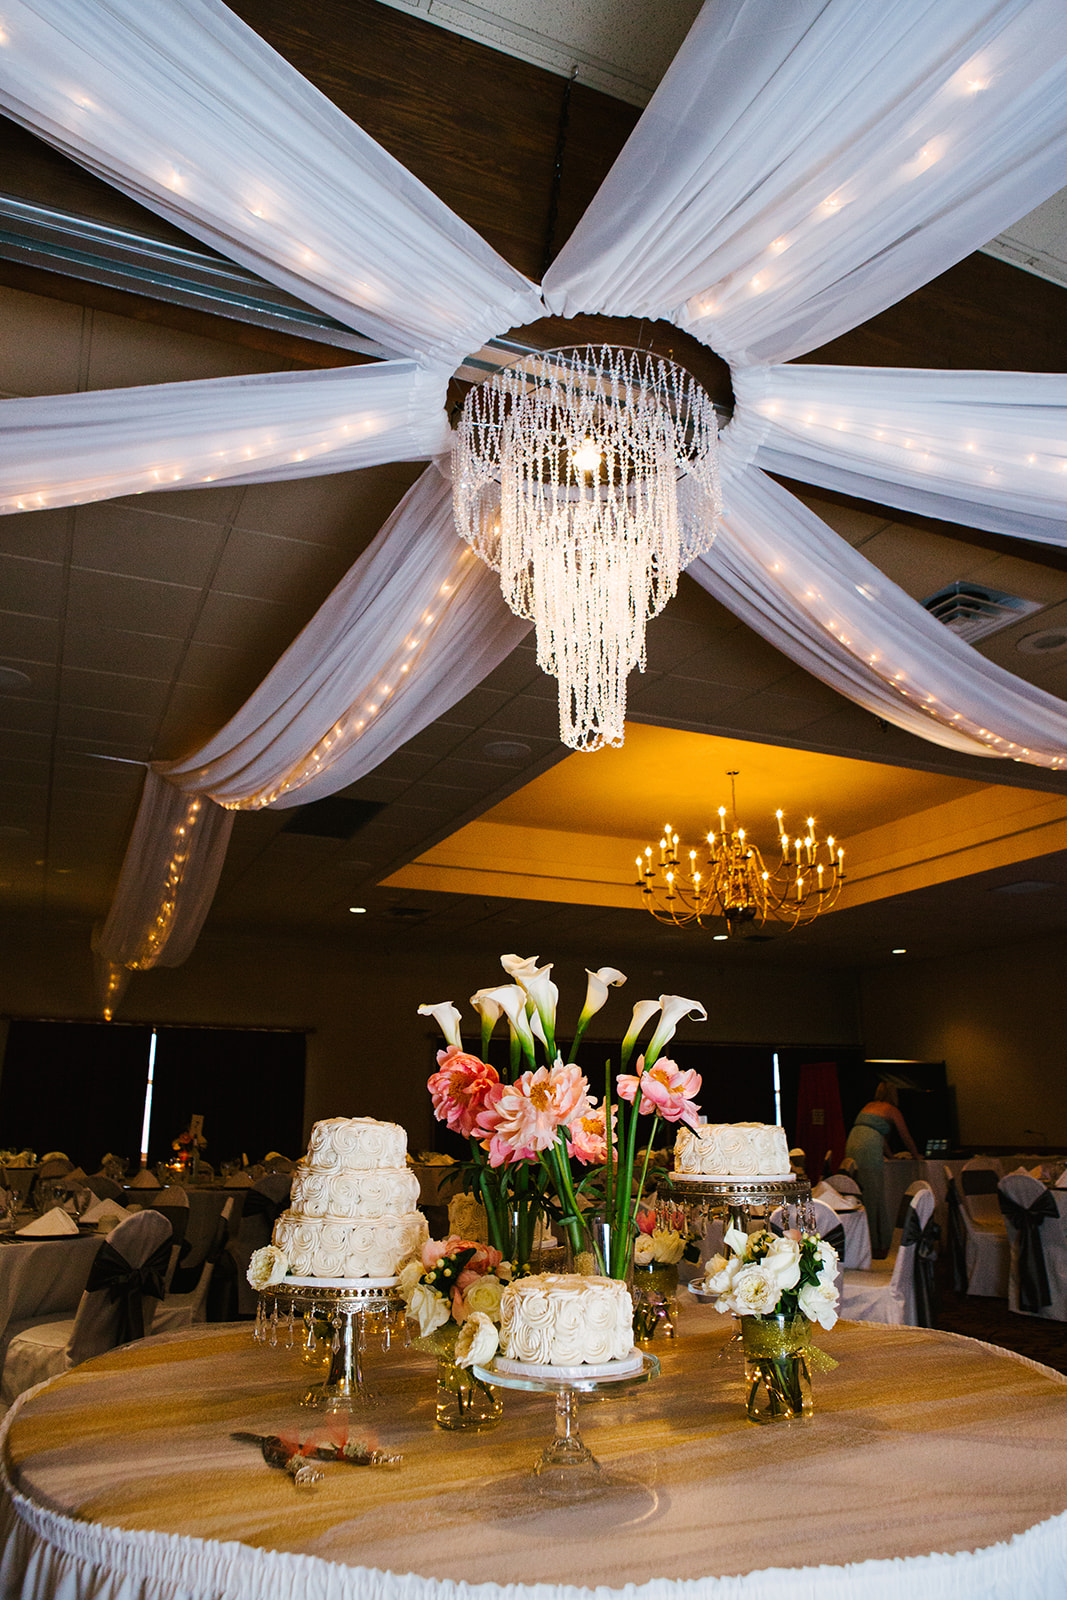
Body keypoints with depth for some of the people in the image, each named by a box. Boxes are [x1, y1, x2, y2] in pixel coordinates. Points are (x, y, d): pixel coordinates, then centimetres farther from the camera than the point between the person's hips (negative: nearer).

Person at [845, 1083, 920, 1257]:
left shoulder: (869, 1106, 28)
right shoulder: (892, 1110, 12)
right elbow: (906, 1137, 20)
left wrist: (889, 1153, 54)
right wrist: (916, 1156, 38)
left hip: (852, 1144, 6)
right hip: (869, 1147, -6)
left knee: (860, 1195, 10)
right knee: (874, 1196, -1)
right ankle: (879, 1244, 3)